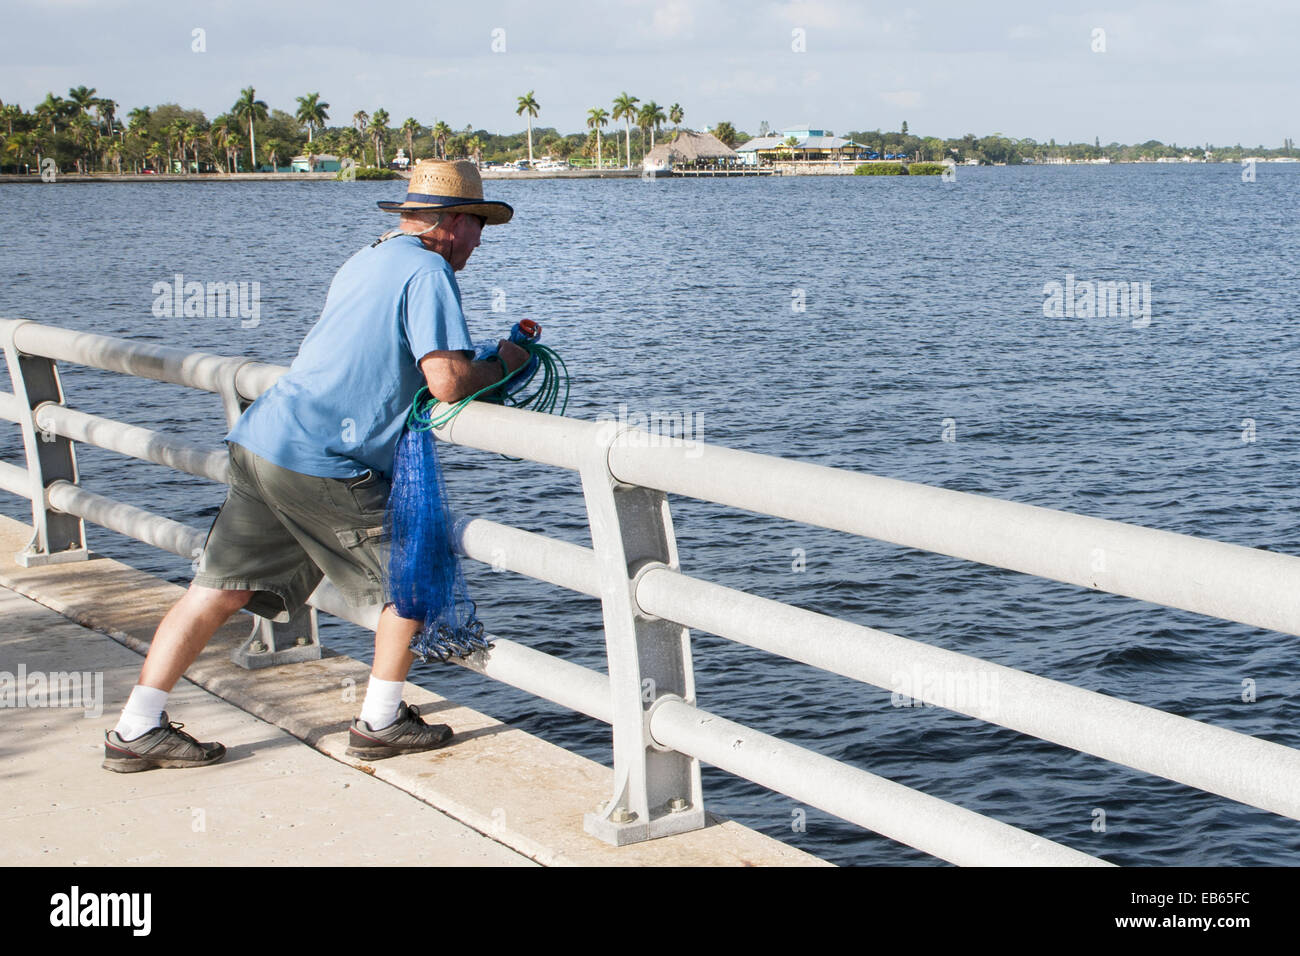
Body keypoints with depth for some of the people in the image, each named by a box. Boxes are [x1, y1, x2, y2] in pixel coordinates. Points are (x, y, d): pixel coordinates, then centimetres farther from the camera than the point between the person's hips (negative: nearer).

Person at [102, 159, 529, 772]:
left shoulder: (367, 262, 21)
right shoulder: (428, 271, -7)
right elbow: (448, 381, -18)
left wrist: (472, 364, 23)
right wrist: (502, 365, 2)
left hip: (260, 443, 9)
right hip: (322, 467, -9)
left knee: (220, 587, 11)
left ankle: (136, 730, 14)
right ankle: (380, 722, 16)